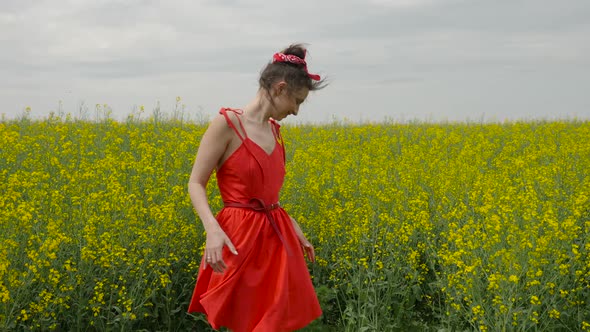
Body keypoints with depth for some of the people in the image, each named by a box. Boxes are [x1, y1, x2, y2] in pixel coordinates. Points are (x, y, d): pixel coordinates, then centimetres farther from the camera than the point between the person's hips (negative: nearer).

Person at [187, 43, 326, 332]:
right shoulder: (227, 123, -11)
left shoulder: (274, 130, 11)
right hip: (240, 237, -7)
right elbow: (195, 184, -12)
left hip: (276, 236, 7)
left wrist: (294, 228, 19)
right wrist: (213, 230, -26)